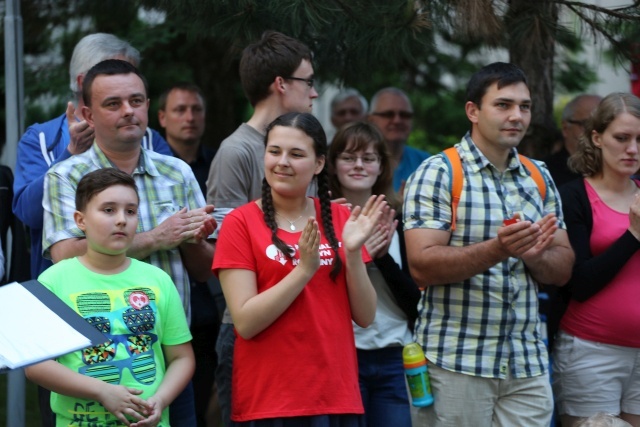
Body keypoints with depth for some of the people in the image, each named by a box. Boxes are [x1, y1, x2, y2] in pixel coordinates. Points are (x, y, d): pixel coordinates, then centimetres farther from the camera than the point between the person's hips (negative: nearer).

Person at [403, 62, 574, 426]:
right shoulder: (437, 174, -6)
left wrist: (534, 254, -14)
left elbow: (563, 270, 8)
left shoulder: (540, 178, 11)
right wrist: (498, 249, -27)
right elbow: (422, 266, -16)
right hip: (456, 362, -5)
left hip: (528, 362, 5)